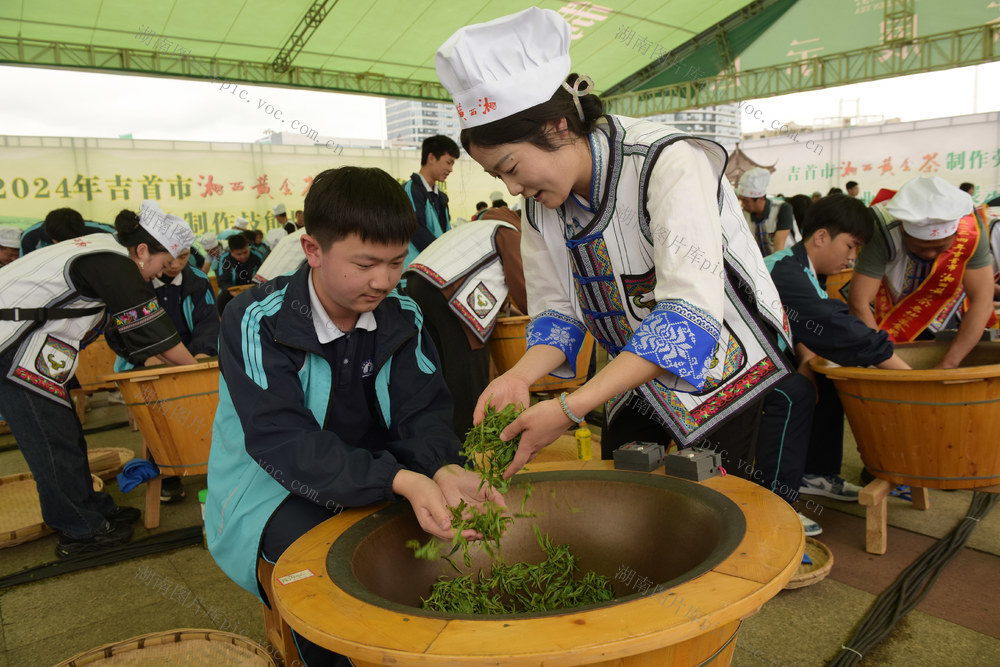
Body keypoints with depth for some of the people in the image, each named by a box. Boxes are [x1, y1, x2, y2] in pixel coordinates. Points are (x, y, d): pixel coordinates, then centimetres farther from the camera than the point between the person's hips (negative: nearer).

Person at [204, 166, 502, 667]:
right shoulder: (257, 321, -19)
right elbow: (282, 441, -28)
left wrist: (446, 469, -33)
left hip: (382, 472, 5)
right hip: (272, 484, -4)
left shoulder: (402, 316, -5)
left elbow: (422, 410, -8)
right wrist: (401, 481, -41)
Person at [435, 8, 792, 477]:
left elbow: (690, 314, -34)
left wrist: (571, 407, -38)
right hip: (637, 375, 6)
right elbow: (557, 309, 0)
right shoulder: (541, 201, -6)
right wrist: (519, 376, -22)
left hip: (726, 373, -5)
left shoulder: (667, 163, -27)